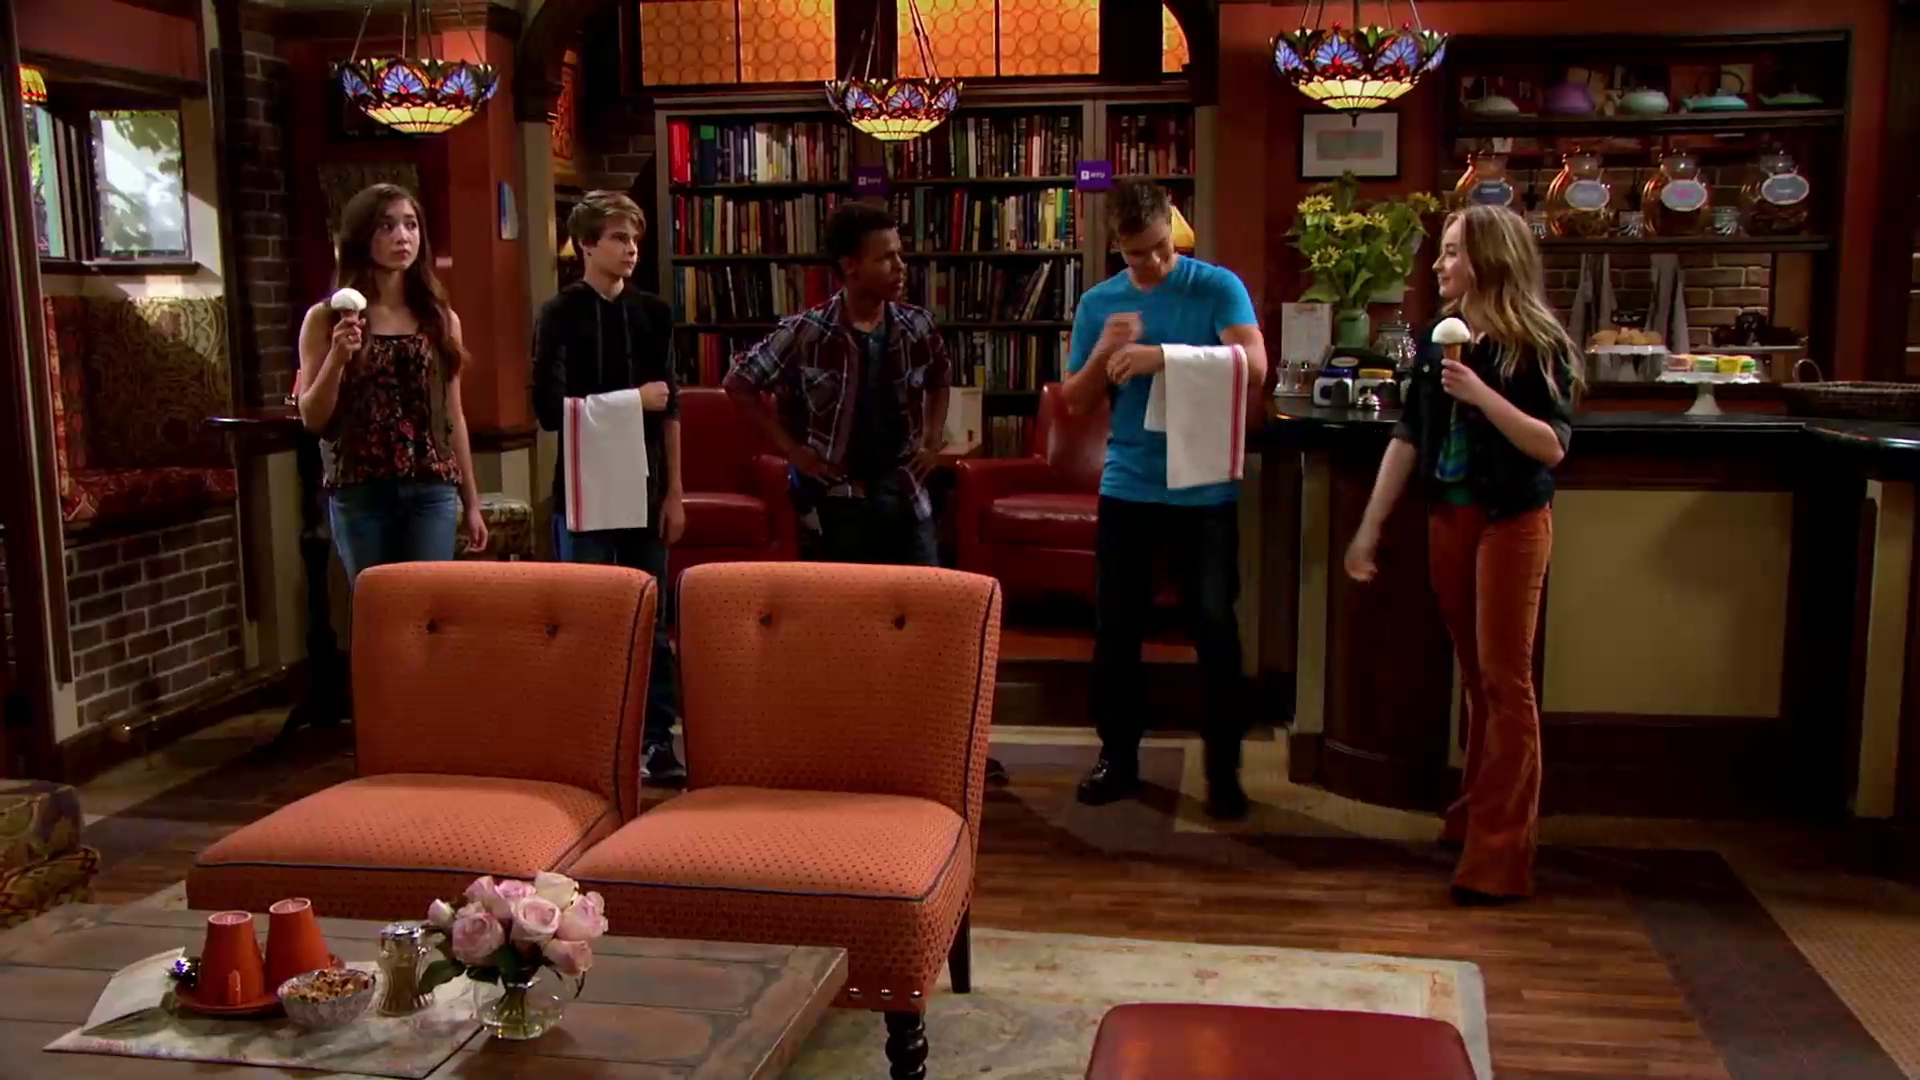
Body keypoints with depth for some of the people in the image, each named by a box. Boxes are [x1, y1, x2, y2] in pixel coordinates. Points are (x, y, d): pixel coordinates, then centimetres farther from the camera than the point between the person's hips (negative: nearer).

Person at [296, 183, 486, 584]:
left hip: (432, 491, 2)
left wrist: (471, 501, 12)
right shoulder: (326, 319, 2)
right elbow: (312, 419, 0)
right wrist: (337, 358, -16)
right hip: (359, 493, -1)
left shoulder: (441, 319, 9)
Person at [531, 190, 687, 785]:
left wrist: (674, 493, 5)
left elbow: (670, 411, 8)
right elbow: (549, 408, -11)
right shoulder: (560, 314, -4)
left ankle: (657, 739, 15)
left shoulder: (653, 312, 7)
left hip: (644, 486, 3)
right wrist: (632, 399, -12)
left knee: (652, 618, 7)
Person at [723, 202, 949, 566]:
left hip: (905, 492, 4)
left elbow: (939, 380, 21)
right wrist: (790, 448, -7)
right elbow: (738, 383, -4)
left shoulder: (917, 326, -1)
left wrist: (933, 439, 9)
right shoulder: (806, 333, -14)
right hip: (842, 497, -4)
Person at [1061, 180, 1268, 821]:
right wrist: (1104, 352, -14)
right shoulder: (1098, 303, 5)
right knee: (1115, 629, 8)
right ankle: (1118, 757, 23)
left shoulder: (1218, 287, -4)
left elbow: (1254, 369, -18)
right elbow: (1076, 403, 5)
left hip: (1206, 492, -3)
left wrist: (1162, 356, -25)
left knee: (1215, 630, 2)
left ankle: (1223, 769, 13)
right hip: (1126, 491, 3)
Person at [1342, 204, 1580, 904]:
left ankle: (1501, 851, 0)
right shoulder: (1437, 340, 6)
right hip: (1447, 518, 5)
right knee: (1474, 674, 13)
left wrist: (1482, 395, -25)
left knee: (1505, 678, -3)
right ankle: (1475, 814, 24)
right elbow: (1408, 439, 8)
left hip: (1511, 522, -5)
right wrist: (1369, 528, 6)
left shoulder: (1537, 345, -9)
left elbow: (1552, 447, -15)